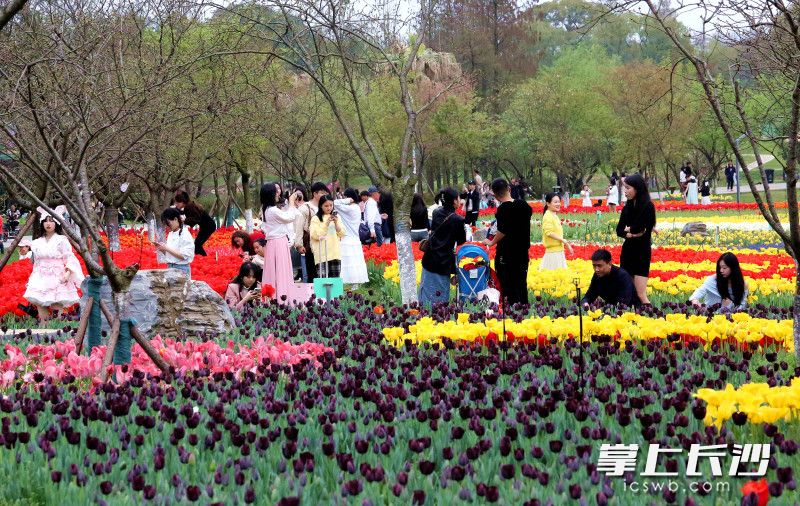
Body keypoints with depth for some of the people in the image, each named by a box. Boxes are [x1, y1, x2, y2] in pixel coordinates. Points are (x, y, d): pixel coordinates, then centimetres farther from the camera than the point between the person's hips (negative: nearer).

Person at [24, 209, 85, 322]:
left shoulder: (62, 240, -3)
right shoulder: (38, 243, 13)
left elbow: (70, 258, -8)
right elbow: (37, 262, 19)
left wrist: (68, 273, -22)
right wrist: (33, 278, 15)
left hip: (58, 279, -5)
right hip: (41, 279, 5)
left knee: (57, 305, -13)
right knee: (39, 304, -5)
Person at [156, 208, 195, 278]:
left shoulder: (185, 234, -11)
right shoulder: (170, 234, 13)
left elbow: (183, 256, -17)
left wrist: (167, 248, -17)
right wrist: (162, 249, -1)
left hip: (181, 269, -7)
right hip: (170, 268, 7)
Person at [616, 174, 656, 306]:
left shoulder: (647, 206, -11)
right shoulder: (628, 206, 8)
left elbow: (639, 228, -20)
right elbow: (619, 230, 5)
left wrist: (628, 229, 0)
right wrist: (630, 234, -15)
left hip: (642, 251, -7)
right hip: (627, 250, 7)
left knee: (640, 294, -10)